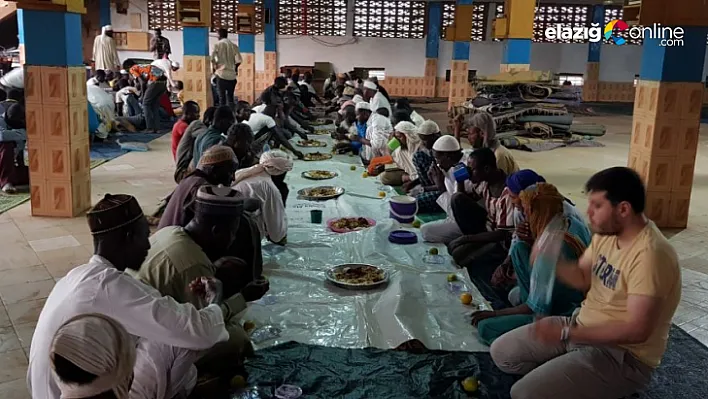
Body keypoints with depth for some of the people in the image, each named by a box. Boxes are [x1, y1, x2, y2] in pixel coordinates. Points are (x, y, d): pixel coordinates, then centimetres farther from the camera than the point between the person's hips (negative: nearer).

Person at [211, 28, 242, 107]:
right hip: (232, 75, 3)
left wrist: (214, 68, 4)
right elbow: (239, 60, -2)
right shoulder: (234, 46, 6)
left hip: (221, 73, -3)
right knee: (230, 96, 9)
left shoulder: (217, 44, 0)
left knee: (222, 96, 0)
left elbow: (212, 58, -12)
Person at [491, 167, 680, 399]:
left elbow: (637, 330, -30)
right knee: (502, 352, 6)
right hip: (583, 327, 9)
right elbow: (582, 278, 9)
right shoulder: (606, 232, 1)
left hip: (622, 355, -8)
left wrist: (567, 333, -28)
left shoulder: (650, 255, -27)